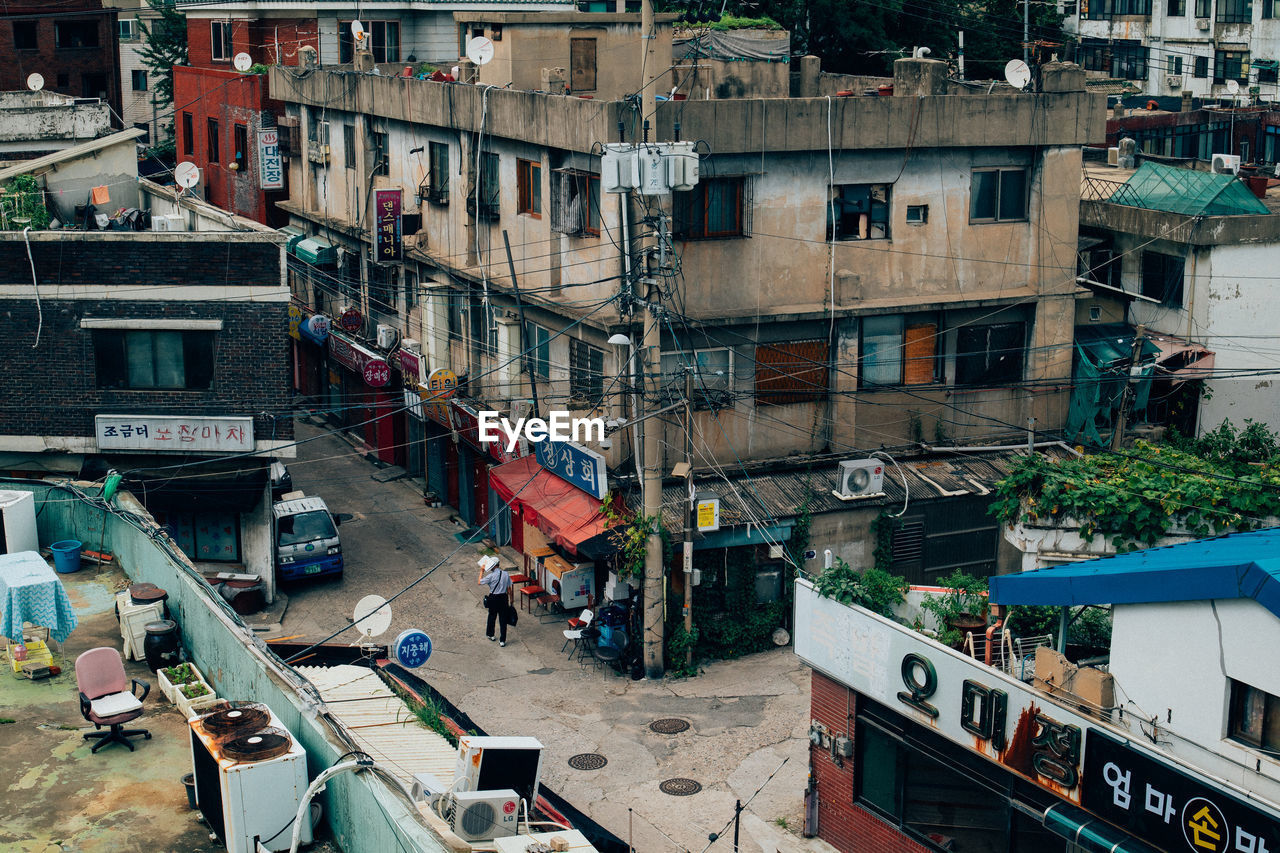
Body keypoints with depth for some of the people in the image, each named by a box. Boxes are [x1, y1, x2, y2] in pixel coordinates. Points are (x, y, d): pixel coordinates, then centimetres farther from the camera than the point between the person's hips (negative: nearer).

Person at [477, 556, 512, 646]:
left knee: (492, 617, 19)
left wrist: (482, 571, 1)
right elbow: (509, 589, 3)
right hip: (503, 598, 3)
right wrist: (510, 600, 13)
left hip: (493, 599, -3)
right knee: (503, 619, 7)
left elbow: (480, 582, -6)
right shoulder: (506, 574, -3)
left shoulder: (491, 576, -18)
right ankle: (503, 640, 8)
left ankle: (490, 634, 38)